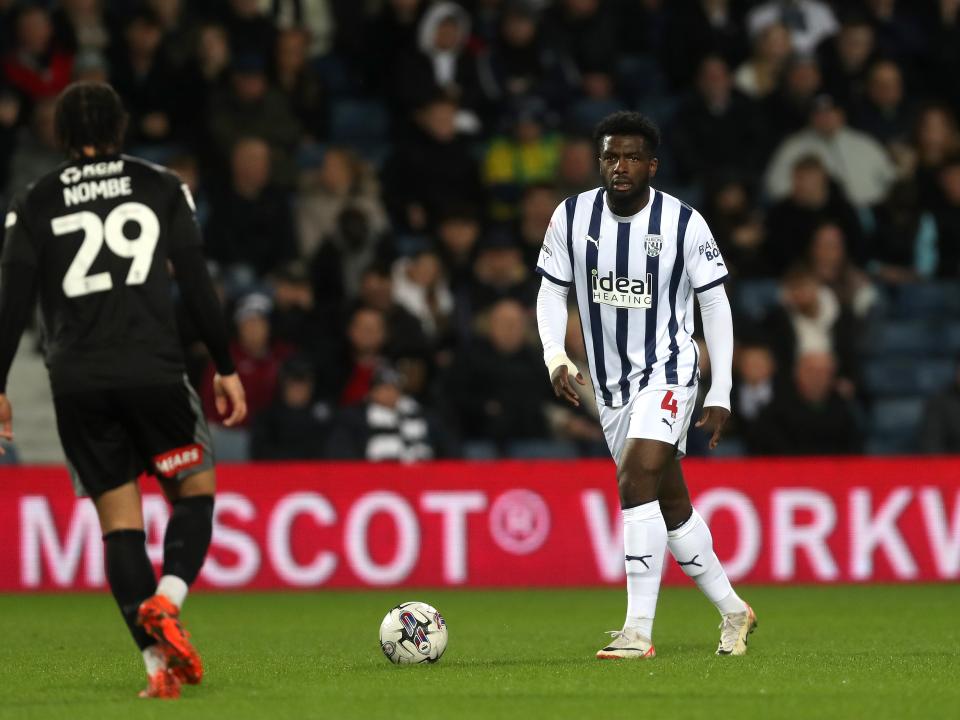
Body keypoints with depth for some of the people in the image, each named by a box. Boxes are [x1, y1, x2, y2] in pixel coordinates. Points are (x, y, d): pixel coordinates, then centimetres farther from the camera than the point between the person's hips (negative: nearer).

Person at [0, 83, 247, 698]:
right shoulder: (161, 188, 6)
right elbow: (198, 285, 3)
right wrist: (226, 369, 9)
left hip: (78, 383, 1)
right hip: (154, 370, -1)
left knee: (119, 520, 5)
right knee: (194, 492, 13)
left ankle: (160, 662, -4)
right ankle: (166, 602, -13)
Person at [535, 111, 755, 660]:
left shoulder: (684, 223, -11)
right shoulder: (572, 217, -3)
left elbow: (715, 303, -4)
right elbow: (552, 292, 4)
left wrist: (722, 393, -6)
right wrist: (556, 356, -14)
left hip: (668, 373, -5)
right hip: (611, 383, 5)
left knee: (636, 480, -24)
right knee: (670, 506, 13)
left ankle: (639, 631, -26)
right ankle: (734, 611, 32)